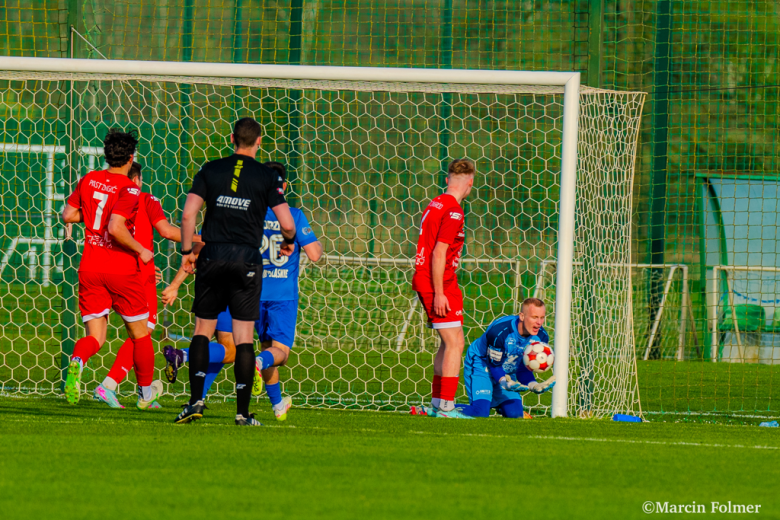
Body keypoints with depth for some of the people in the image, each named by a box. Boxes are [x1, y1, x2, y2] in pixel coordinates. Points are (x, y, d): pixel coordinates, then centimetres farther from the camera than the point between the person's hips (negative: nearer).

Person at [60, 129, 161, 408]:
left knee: (95, 336, 4)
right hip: (121, 270, -4)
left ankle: (77, 362, -30)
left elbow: (68, 215, 8)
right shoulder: (128, 190, -14)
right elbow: (116, 228, -26)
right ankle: (146, 392, 27)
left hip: (90, 268, 5)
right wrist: (141, 251, -12)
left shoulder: (89, 180, 4)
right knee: (139, 333, 15)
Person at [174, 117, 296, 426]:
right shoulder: (266, 177, 0)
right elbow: (287, 224, -4)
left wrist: (187, 251, 7)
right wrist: (288, 243, 18)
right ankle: (243, 412, 1)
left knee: (202, 329, 10)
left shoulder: (211, 170, 4)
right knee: (244, 336, 2)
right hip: (247, 259, -1)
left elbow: (188, 214, -3)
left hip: (213, 256, 1)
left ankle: (196, 400, -2)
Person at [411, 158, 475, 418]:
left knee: (450, 342, 17)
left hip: (424, 279, 9)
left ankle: (437, 403, 20)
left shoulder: (436, 204, 13)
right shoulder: (453, 211, -16)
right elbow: (438, 254, -21)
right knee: (454, 343, -7)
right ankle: (446, 407, -10)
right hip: (441, 283, -9)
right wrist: (439, 294, -21)